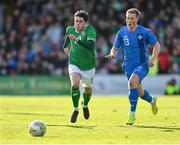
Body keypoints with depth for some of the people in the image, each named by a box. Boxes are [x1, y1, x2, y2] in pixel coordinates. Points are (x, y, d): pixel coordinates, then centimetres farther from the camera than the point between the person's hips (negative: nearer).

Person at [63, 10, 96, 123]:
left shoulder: (90, 31, -21)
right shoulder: (70, 30, -5)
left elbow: (91, 46, -40)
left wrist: (77, 40, -50)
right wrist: (67, 47, 12)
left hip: (88, 66, -1)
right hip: (74, 64, 1)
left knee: (88, 89, 15)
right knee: (75, 84, -24)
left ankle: (85, 105, 49)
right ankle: (76, 110, -6)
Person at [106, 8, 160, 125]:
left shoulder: (145, 32, -8)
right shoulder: (122, 33, 1)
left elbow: (157, 46, 2)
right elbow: (115, 48, 10)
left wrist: (153, 59, -13)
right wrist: (112, 54, -13)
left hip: (142, 64, -4)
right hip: (128, 66, 4)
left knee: (132, 82, -31)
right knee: (140, 93, 14)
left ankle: (132, 114, -21)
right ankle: (152, 100, 52)